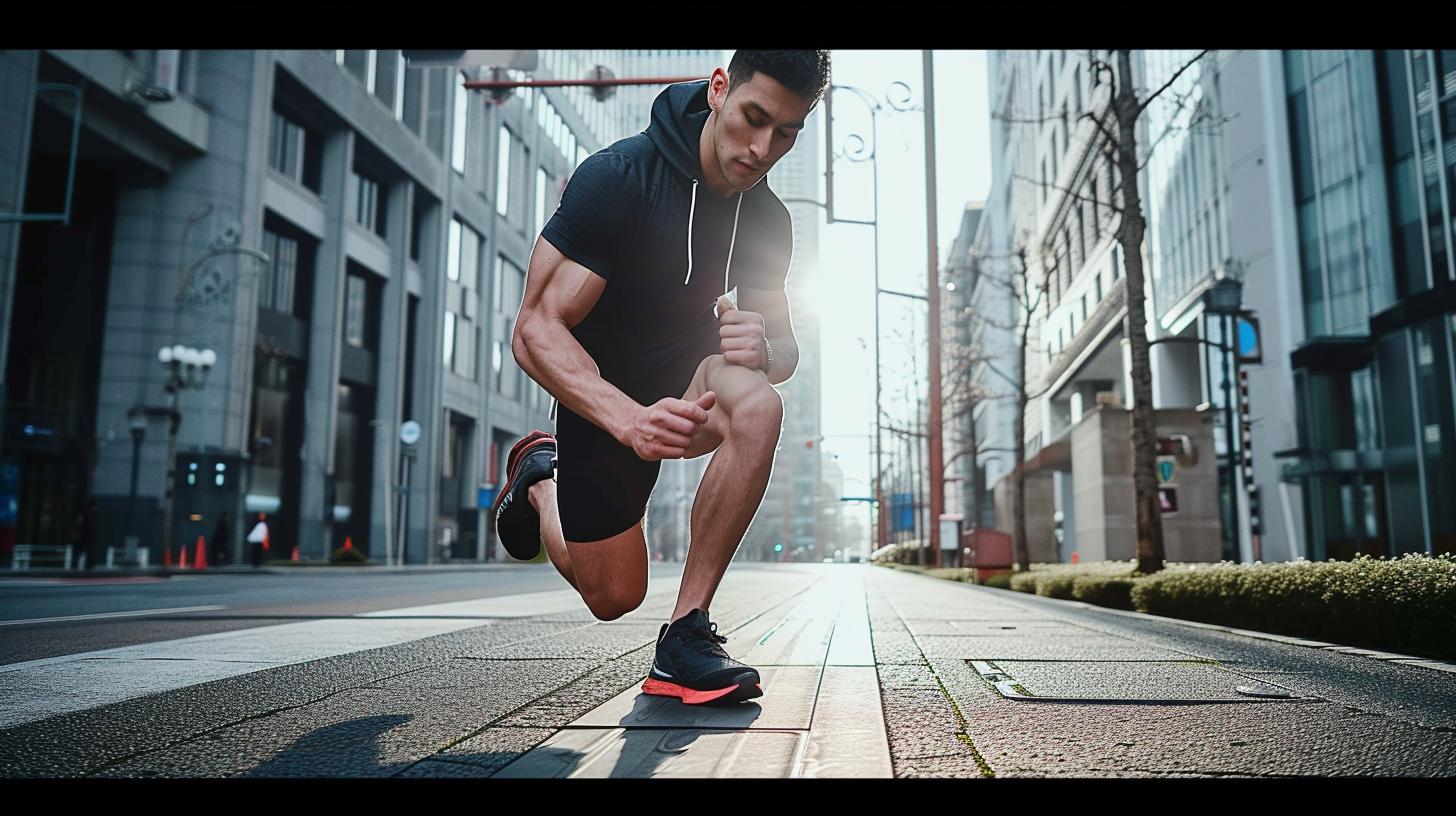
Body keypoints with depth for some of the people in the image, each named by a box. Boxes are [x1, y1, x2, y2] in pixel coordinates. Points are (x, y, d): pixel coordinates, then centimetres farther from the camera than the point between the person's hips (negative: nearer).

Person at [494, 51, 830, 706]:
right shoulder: (617, 176, -25)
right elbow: (536, 329, -28)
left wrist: (764, 347, -26)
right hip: (602, 394, -3)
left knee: (758, 407, -33)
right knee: (614, 597, 3)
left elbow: (784, 347, 1)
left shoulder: (768, 221, -9)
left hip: (688, 375, 4)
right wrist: (631, 419, -44)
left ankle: (685, 636, -21)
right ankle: (539, 476, 34)